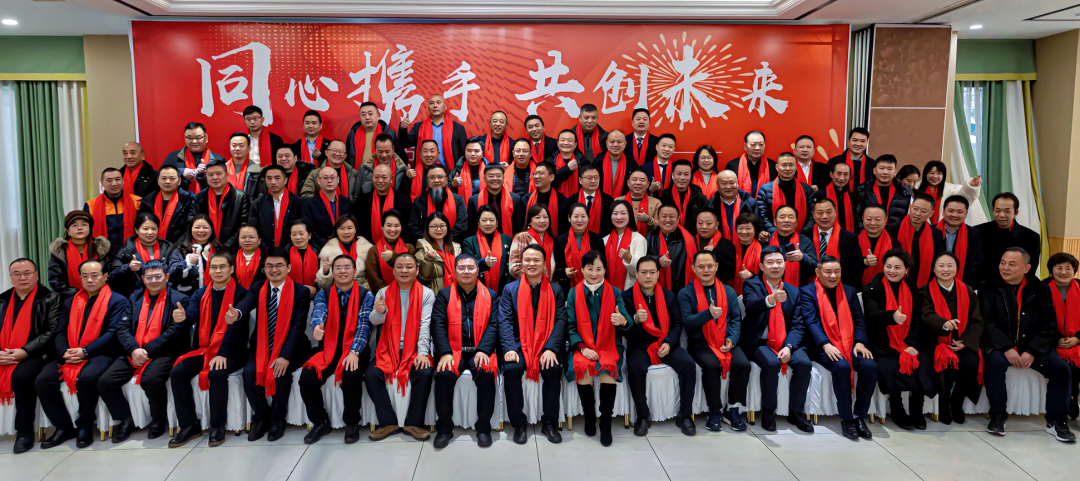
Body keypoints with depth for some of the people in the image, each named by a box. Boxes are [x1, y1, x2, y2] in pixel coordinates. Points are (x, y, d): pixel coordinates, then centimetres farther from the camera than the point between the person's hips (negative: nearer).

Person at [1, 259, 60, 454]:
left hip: (34, 356, -5)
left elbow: (52, 332, -7)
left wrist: (24, 352, -16)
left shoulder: (50, 299, 3)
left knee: (21, 376, -33)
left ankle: (25, 432, -18)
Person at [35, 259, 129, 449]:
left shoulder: (118, 301, 2)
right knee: (42, 381, -18)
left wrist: (84, 352, -18)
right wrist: (65, 352, -9)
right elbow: (60, 332, 12)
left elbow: (113, 333, -8)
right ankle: (64, 427, -1)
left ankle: (85, 426, -11)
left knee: (87, 378, -35)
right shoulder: (70, 302, 19)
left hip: (101, 355, -5)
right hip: (70, 356, 5)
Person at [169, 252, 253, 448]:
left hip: (230, 352, -5)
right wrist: (183, 318, -29)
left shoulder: (242, 294, -1)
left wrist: (222, 354, -33)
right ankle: (189, 426, -6)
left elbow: (235, 326, -17)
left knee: (217, 373, -33)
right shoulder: (200, 294, 14)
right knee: (177, 372, -19)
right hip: (202, 349, 5)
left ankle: (217, 426, -14)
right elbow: (191, 316, -4)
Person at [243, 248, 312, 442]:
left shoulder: (300, 292, -5)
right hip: (262, 345, 3)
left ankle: (277, 419, -3)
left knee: (281, 372, -29)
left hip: (289, 346, -3)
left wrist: (285, 356, -24)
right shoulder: (257, 288, 6)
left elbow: (297, 326, -13)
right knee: (249, 372, -23)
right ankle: (261, 417, 2)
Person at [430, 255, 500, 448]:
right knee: (443, 375, -29)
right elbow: (438, 325, 1)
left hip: (480, 351, 0)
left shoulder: (491, 295, 12)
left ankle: (483, 427, -13)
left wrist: (483, 350, -14)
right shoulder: (444, 295, 11)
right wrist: (445, 352, -14)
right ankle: (444, 428, -10)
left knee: (486, 374, -30)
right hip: (453, 350, 0)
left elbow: (493, 325, 2)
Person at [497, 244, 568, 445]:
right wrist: (510, 349, -17)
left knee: (554, 369, -29)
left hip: (546, 345, 0)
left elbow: (560, 320, 0)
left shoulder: (555, 290, 10)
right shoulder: (510, 290, 10)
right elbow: (505, 321, 0)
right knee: (511, 369, -29)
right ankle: (518, 424, -10)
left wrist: (551, 349, -16)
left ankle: (550, 423, -8)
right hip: (519, 345, 0)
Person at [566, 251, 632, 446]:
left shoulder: (614, 292, 5)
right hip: (583, 346, 0)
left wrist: (622, 321, -32)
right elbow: (570, 326, 0)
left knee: (609, 366, -32)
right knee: (581, 366, -31)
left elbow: (627, 324, -7)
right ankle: (589, 415, -7)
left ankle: (606, 422, -15)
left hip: (608, 346, 0)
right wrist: (582, 348, -16)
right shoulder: (574, 293, 6)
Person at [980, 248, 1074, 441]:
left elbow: (1048, 325, -1)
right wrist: (1006, 349, -22)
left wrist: (1031, 351, -16)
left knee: (1061, 368, -19)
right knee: (995, 362, -32)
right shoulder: (989, 288, -1)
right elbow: (987, 323, -9)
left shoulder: (1040, 290, 5)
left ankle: (1056, 421, 2)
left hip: (1033, 347, 3)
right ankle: (997, 417, -17)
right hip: (1000, 346, -2)